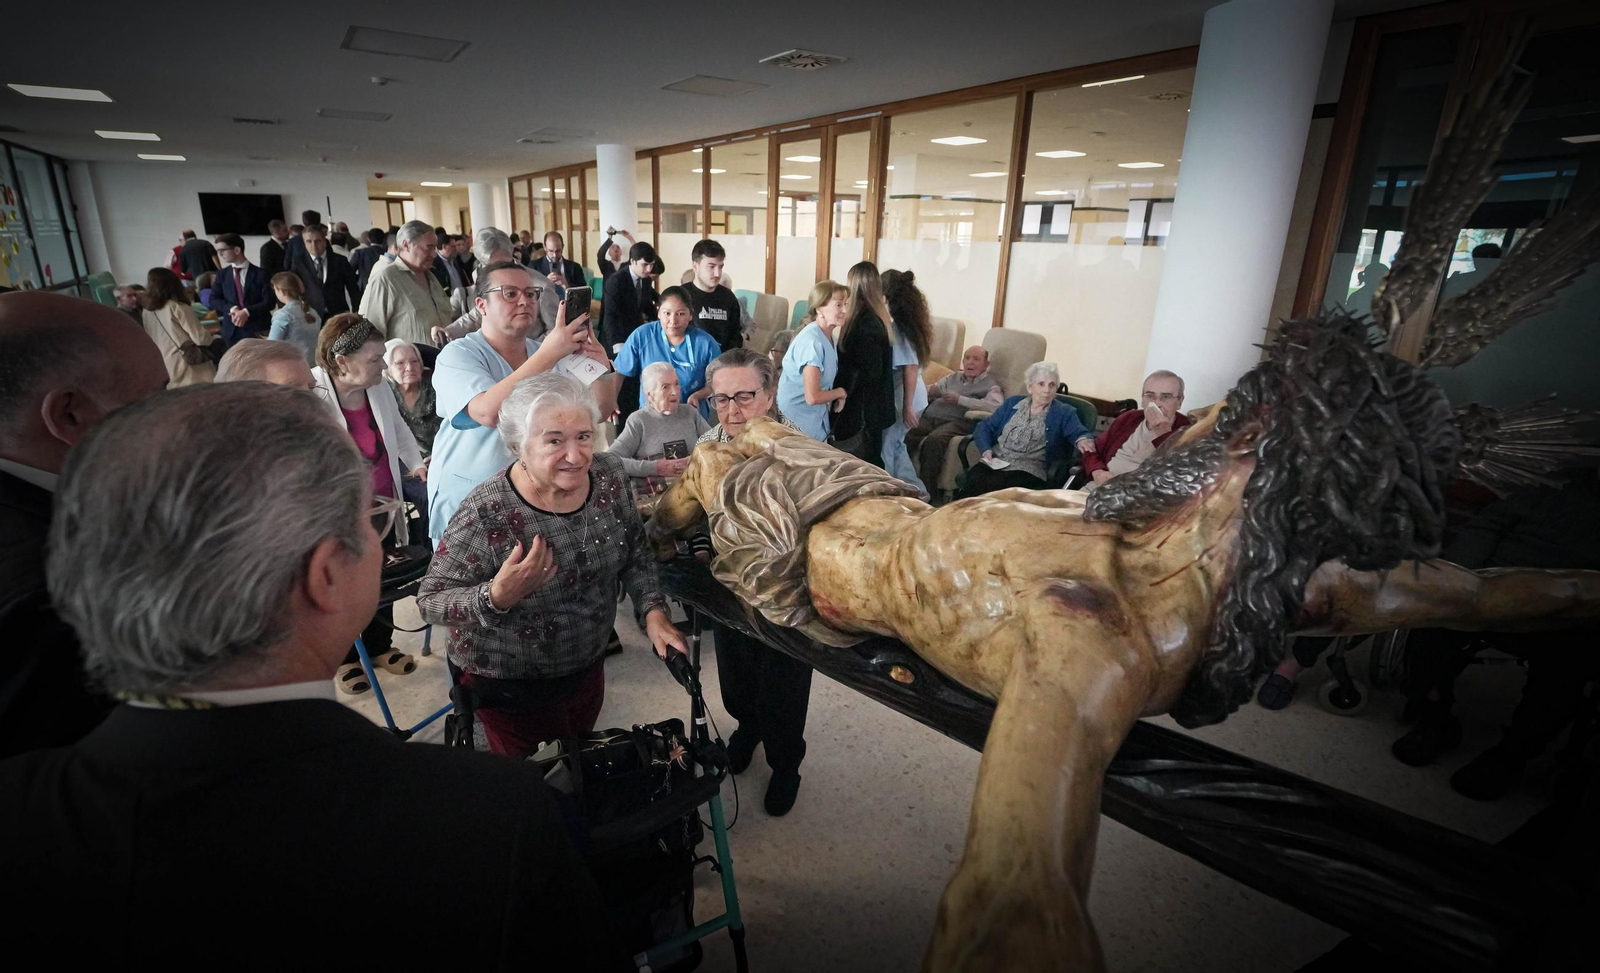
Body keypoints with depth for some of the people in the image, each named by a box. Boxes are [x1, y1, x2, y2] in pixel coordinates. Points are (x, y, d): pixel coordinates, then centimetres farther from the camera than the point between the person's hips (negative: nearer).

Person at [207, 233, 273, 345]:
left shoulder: (259, 274, 0)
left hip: (257, 330, -3)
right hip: (232, 331, 3)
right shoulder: (222, 274, 11)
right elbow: (214, 300, 6)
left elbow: (269, 302, -7)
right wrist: (231, 309, -13)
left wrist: (246, 312, -19)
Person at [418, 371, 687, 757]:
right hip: (510, 688, -4)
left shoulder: (610, 477, -14)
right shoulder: (485, 515, -28)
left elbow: (636, 554, 0)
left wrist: (653, 611, -13)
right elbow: (430, 601, -19)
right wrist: (497, 597, -37)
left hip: (589, 664, 5)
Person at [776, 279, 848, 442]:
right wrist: (842, 392, -10)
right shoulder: (811, 341, -23)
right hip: (798, 421, -9)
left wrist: (836, 397, -2)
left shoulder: (828, 336, 4)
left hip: (817, 419, 9)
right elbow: (812, 397, -28)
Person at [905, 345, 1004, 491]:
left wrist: (960, 399, -10)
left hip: (956, 422, -5)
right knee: (904, 435, -27)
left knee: (933, 441, -37)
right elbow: (929, 392, 28)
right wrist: (931, 393, 1)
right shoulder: (953, 377, 29)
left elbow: (995, 405, -10)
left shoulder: (990, 384, 11)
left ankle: (926, 489, -34)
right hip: (929, 417, 5)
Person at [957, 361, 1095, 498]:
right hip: (995, 464, 3)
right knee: (974, 480, -34)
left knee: (990, 487, -36)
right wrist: (986, 449, -5)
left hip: (1027, 472, -2)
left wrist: (1083, 440, -30)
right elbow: (985, 427, 17)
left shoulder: (1064, 413, 13)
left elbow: (1078, 432, -4)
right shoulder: (1012, 403, 19)